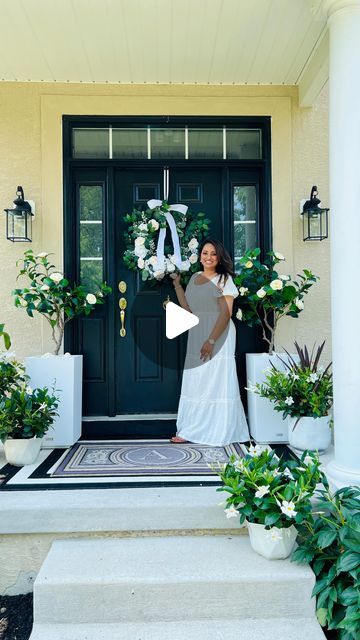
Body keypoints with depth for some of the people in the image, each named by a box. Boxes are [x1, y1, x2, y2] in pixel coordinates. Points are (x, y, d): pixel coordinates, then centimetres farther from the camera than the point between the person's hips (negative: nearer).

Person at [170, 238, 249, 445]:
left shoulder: (224, 279, -6)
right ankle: (192, 431, 17)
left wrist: (212, 340, -21)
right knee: (196, 382, 9)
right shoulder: (194, 277, 14)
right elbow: (187, 308, 11)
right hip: (196, 336, 7)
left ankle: (219, 432, 9)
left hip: (219, 336, -7)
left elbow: (226, 313, -13)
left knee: (217, 382, -2)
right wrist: (177, 284, 8)